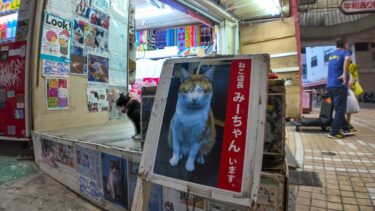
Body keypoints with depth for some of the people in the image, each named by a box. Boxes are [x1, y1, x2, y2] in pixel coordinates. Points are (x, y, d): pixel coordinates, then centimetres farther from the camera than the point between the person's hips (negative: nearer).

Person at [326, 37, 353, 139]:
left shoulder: (332, 54, 20)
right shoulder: (344, 52, -2)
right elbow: (347, 59, -28)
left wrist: (347, 80, 36)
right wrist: (345, 74, -26)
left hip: (330, 85, 7)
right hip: (339, 85, -7)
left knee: (339, 109, 17)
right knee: (340, 110, 0)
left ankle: (346, 129, 25)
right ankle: (334, 132, 2)